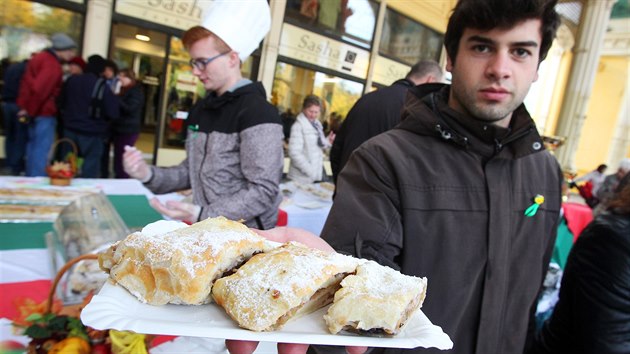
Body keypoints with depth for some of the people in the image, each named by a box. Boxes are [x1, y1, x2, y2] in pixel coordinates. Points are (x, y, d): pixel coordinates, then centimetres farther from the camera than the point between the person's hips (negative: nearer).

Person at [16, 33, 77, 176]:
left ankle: (30, 179, 24)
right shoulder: (53, 65, -17)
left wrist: (23, 105, 13)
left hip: (35, 111, 10)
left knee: (33, 146, 16)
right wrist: (29, 111, -15)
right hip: (45, 112, -10)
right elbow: (39, 89, -25)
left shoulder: (40, 57, 14)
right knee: (41, 150, -6)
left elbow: (27, 81, 16)